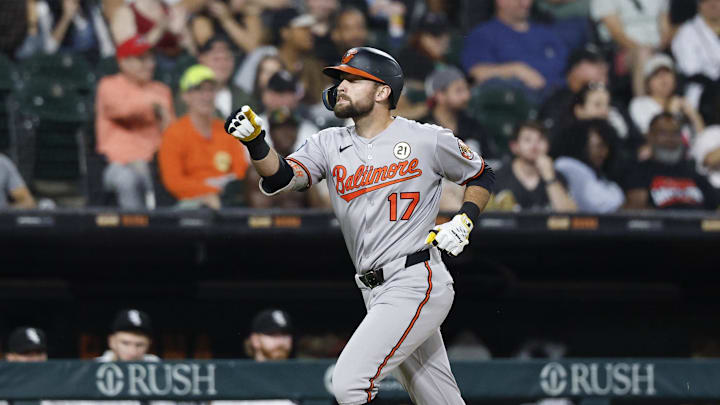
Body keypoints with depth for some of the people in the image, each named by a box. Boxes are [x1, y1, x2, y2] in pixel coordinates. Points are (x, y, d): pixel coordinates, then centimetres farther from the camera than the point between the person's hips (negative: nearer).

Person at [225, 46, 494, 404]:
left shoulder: (429, 140, -2)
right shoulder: (330, 144, 9)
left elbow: (482, 176, 13)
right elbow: (282, 177, -8)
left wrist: (464, 220, -4)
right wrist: (255, 143, -26)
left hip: (416, 284, -6)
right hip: (375, 294, 6)